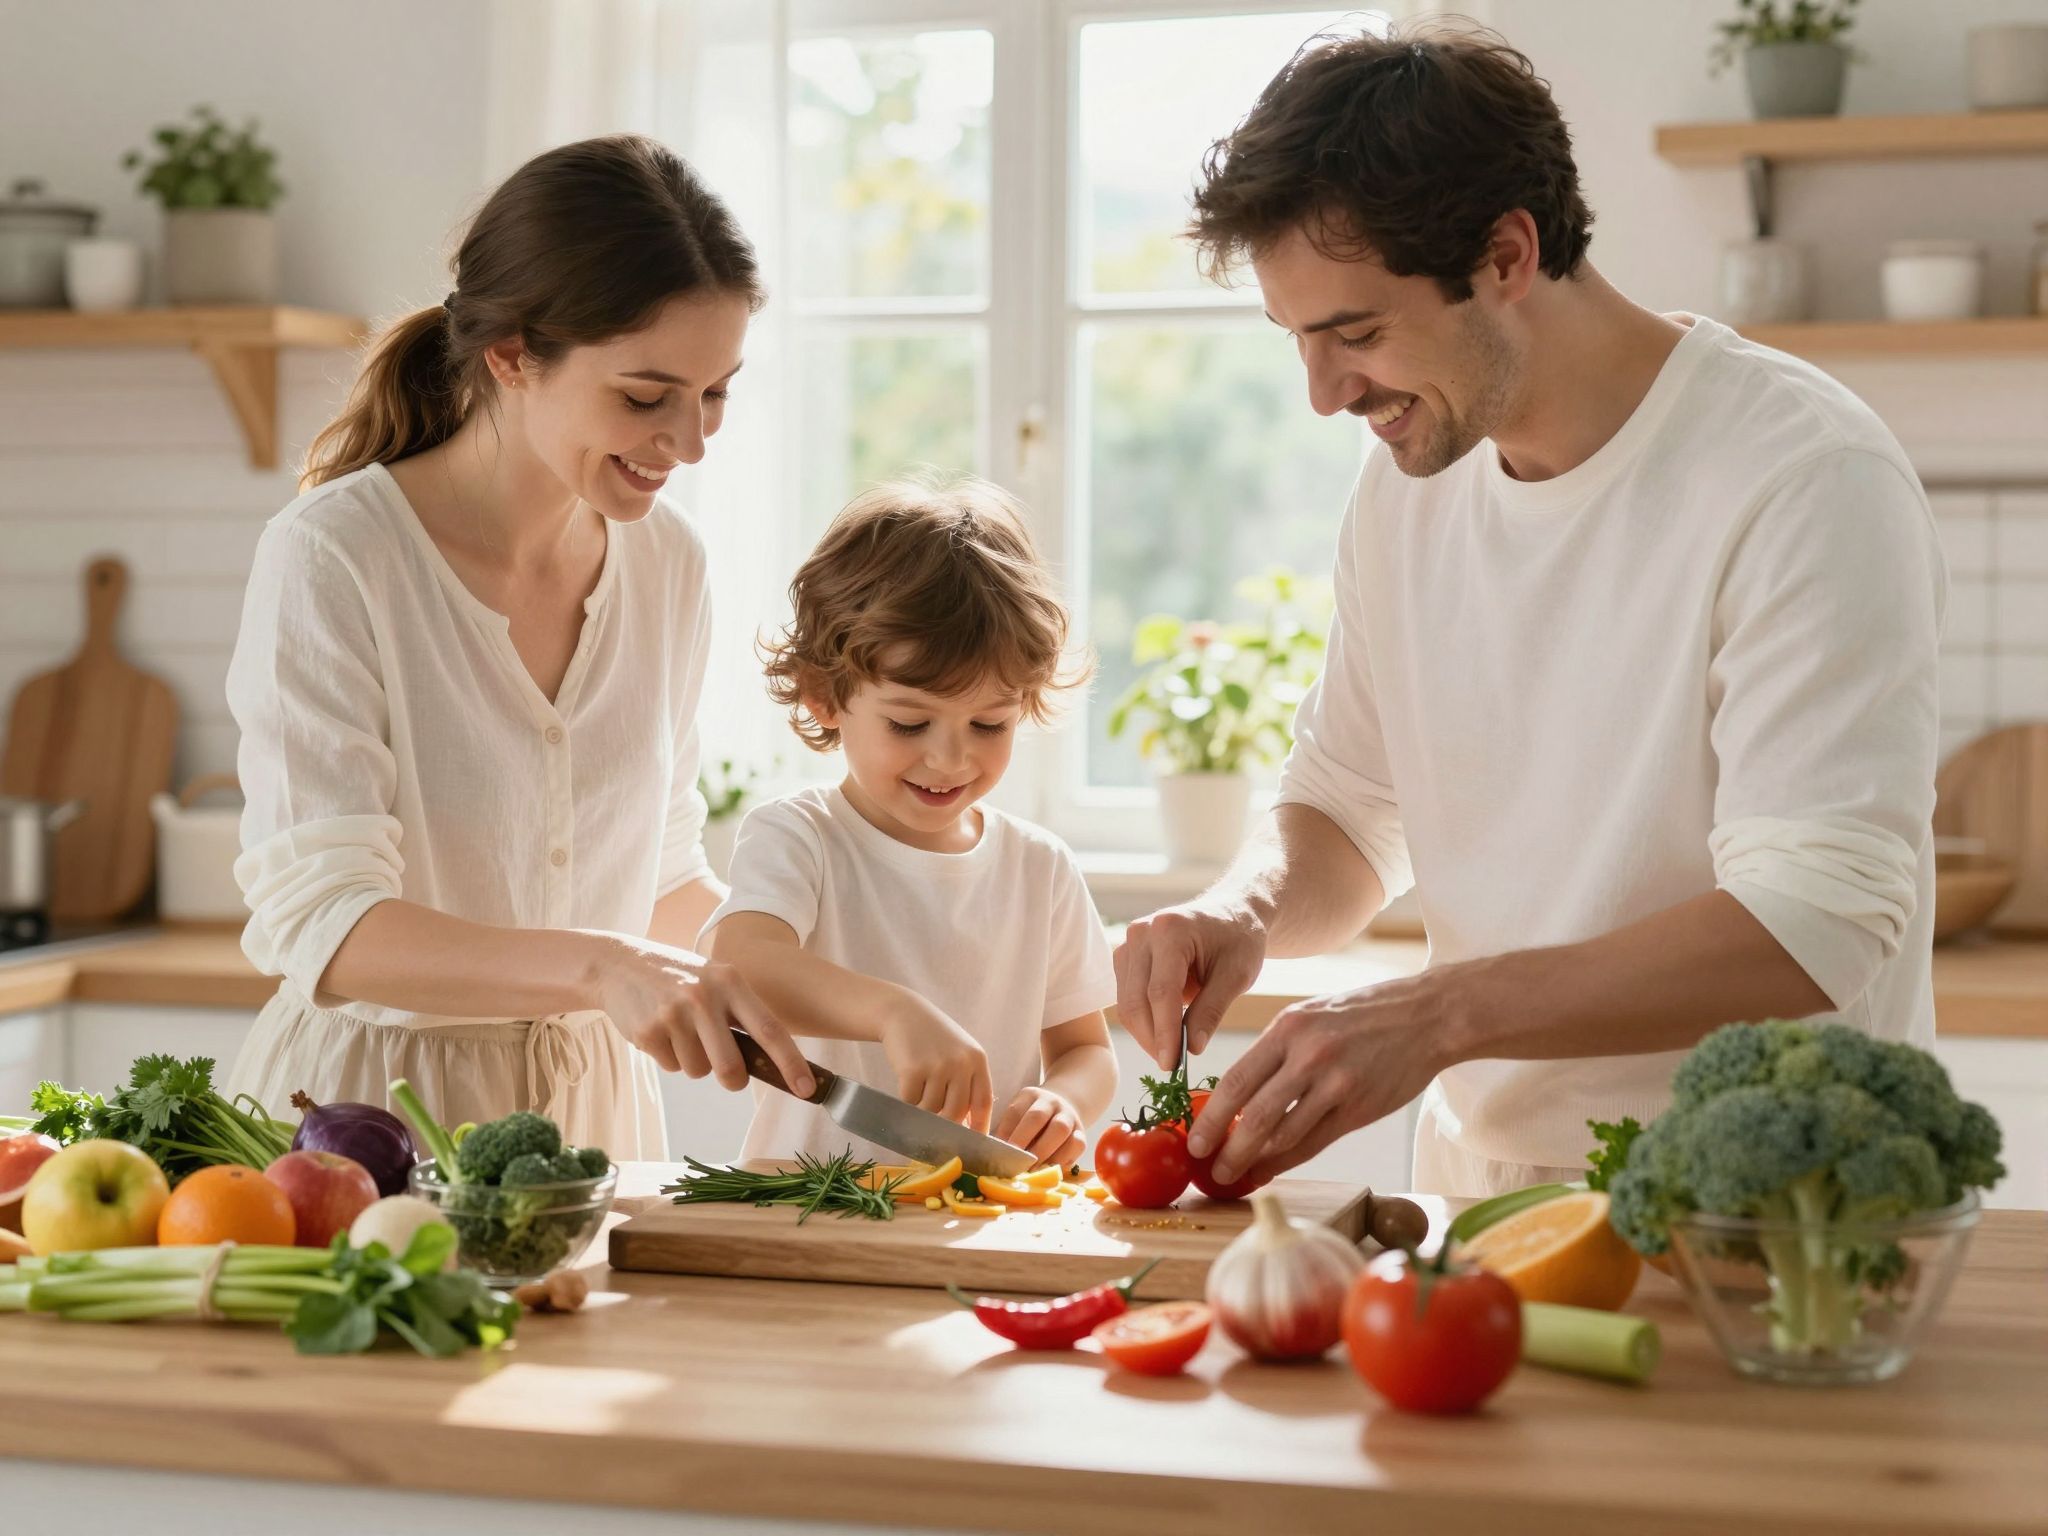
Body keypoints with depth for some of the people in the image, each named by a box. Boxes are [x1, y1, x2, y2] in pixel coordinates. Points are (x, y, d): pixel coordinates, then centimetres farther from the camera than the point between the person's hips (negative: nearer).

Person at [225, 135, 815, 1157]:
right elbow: (320, 926, -20)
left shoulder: (667, 562, 5)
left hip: (592, 1108, 4)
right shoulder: (328, 560, -13)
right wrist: (597, 967, -32)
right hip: (370, 1104, -4)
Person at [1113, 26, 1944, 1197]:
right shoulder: (1405, 482, 8)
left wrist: (1434, 1015, -26)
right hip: (1477, 1188, 6)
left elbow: (1813, 925, -20)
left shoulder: (1808, 480, -14)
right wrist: (1244, 913, -3)